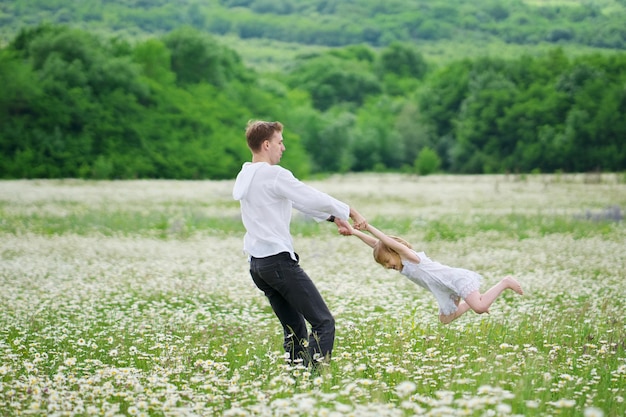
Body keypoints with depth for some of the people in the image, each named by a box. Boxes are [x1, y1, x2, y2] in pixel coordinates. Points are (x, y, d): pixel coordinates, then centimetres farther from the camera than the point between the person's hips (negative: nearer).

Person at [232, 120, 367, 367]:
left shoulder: (246, 176, 15)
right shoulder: (274, 175, -14)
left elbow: (297, 201, 19)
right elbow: (315, 199, -13)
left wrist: (333, 218, 19)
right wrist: (350, 212, 1)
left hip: (257, 263, 10)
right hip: (279, 261, -10)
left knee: (294, 328, 15)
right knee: (323, 322, -8)